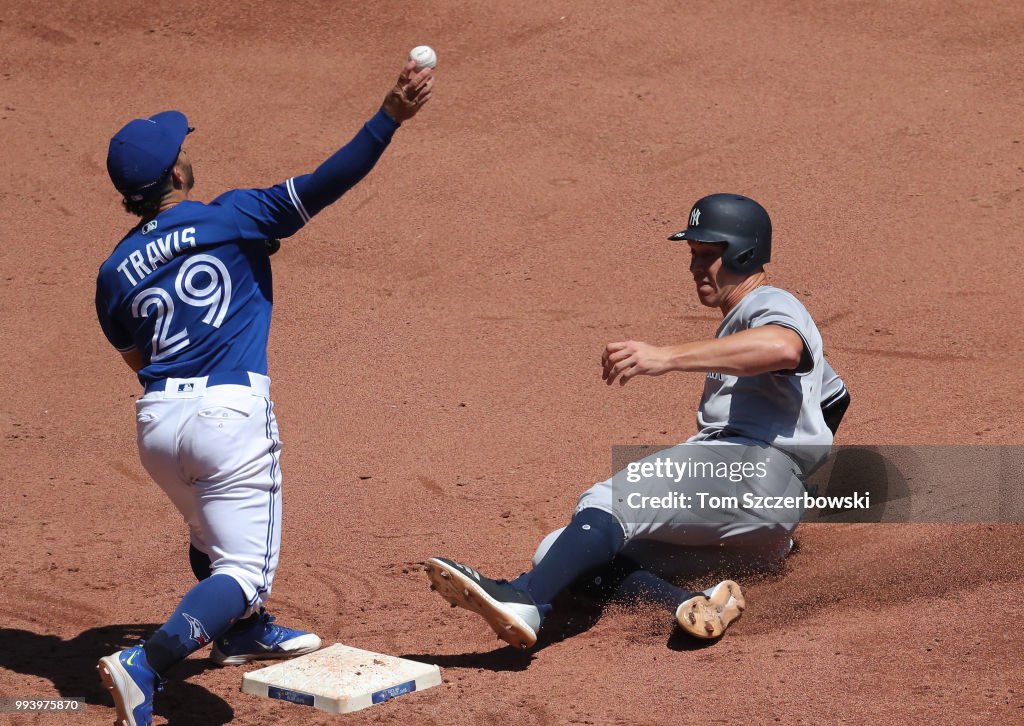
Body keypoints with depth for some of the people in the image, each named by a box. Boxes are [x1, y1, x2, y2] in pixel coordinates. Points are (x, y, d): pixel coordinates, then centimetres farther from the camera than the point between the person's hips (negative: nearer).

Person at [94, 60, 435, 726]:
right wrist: (389, 118, -15)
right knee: (244, 568, -3)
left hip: (156, 421, 6)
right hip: (229, 415, -6)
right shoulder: (231, 219, -5)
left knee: (212, 534, 32)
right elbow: (321, 186, -13)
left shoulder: (116, 271, 7)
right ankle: (147, 664, -22)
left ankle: (243, 633, 51)